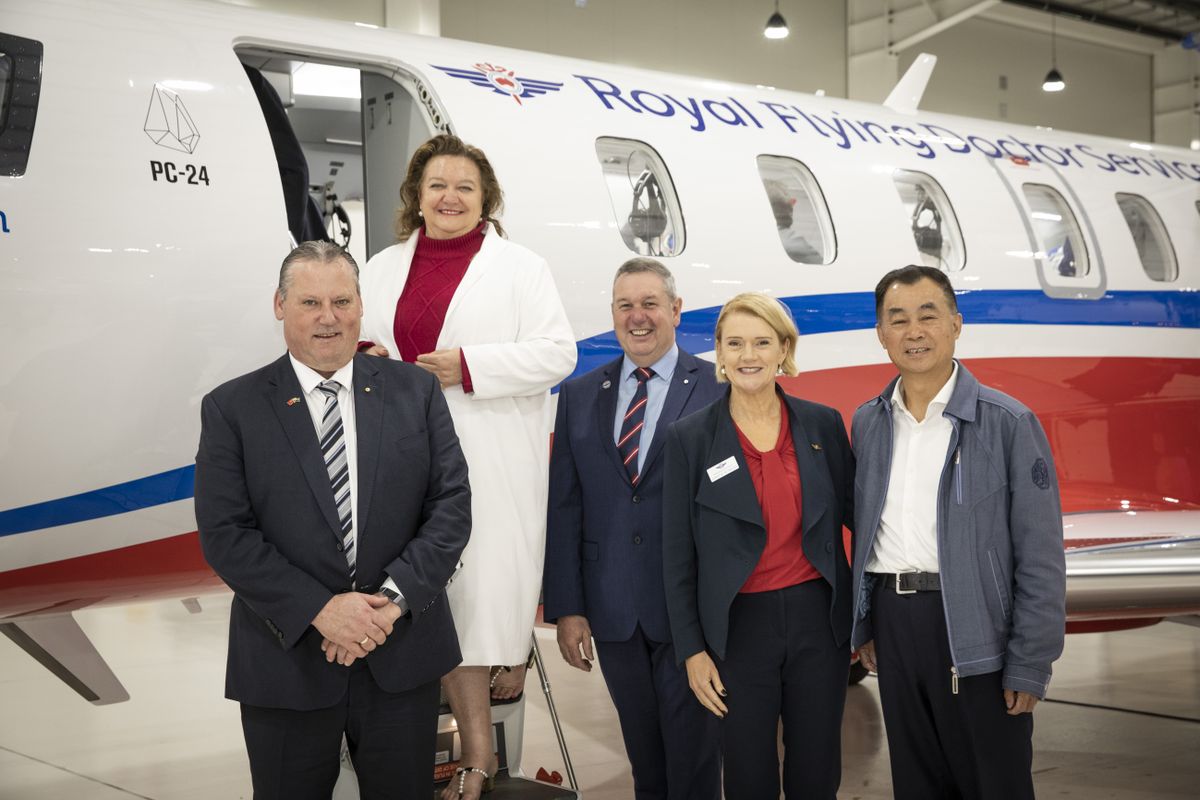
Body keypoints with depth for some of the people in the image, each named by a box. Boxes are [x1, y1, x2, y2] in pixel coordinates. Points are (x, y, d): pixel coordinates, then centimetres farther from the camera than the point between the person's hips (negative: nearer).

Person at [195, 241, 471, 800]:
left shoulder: (414, 391, 3)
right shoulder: (232, 408, -2)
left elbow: (452, 503, -2)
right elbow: (224, 535, -8)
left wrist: (394, 597, -15)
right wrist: (320, 609, -17)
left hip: (404, 654, 2)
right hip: (287, 660, -1)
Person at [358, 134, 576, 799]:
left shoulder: (520, 267, 3)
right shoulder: (383, 269, 15)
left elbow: (555, 351, -6)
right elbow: (358, 341, 20)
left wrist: (467, 365, -15)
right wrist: (368, 357, -5)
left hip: (494, 463, -3)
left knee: (495, 574, -3)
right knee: (437, 586, 1)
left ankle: (512, 663, 26)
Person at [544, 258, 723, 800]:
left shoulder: (717, 390, -6)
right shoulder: (580, 396, 7)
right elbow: (564, 508, 5)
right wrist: (565, 608, 1)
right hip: (612, 611, 4)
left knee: (692, 753, 7)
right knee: (643, 753, 15)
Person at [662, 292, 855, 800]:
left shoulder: (823, 424, 1)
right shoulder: (690, 437, -4)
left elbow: (853, 513, 7)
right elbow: (678, 553, -1)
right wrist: (691, 649, -4)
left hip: (818, 618, 2)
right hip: (739, 626, -2)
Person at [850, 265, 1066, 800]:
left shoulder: (1009, 423, -8)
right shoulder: (866, 423, 8)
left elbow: (1040, 556, -9)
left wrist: (1030, 665, -12)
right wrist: (863, 625, 12)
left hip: (976, 630, -5)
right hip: (893, 622, 5)